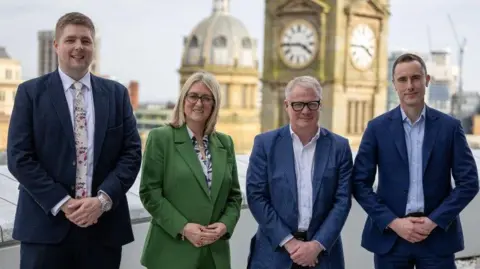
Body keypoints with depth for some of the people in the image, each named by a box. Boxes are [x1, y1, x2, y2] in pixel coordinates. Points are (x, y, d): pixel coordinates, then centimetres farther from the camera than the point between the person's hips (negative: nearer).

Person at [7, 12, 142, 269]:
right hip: (46, 224, -2)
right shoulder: (31, 92, 2)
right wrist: (62, 203, -13)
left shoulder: (116, 94, 9)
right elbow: (19, 157, -4)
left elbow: (132, 152, 4)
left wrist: (103, 199, -10)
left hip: (104, 225, 2)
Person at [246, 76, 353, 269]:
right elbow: (256, 196, -5)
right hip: (275, 250, -1)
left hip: (323, 252, 1)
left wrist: (318, 245, -11)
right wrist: (288, 241, -11)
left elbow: (342, 200, -1)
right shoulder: (265, 143, 0)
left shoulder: (339, 146, 2)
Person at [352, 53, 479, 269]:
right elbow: (360, 183, -1)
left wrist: (434, 221, -9)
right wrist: (393, 222, -11)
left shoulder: (449, 127, 3)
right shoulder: (377, 128, 2)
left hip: (437, 235, 0)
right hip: (389, 236, 0)